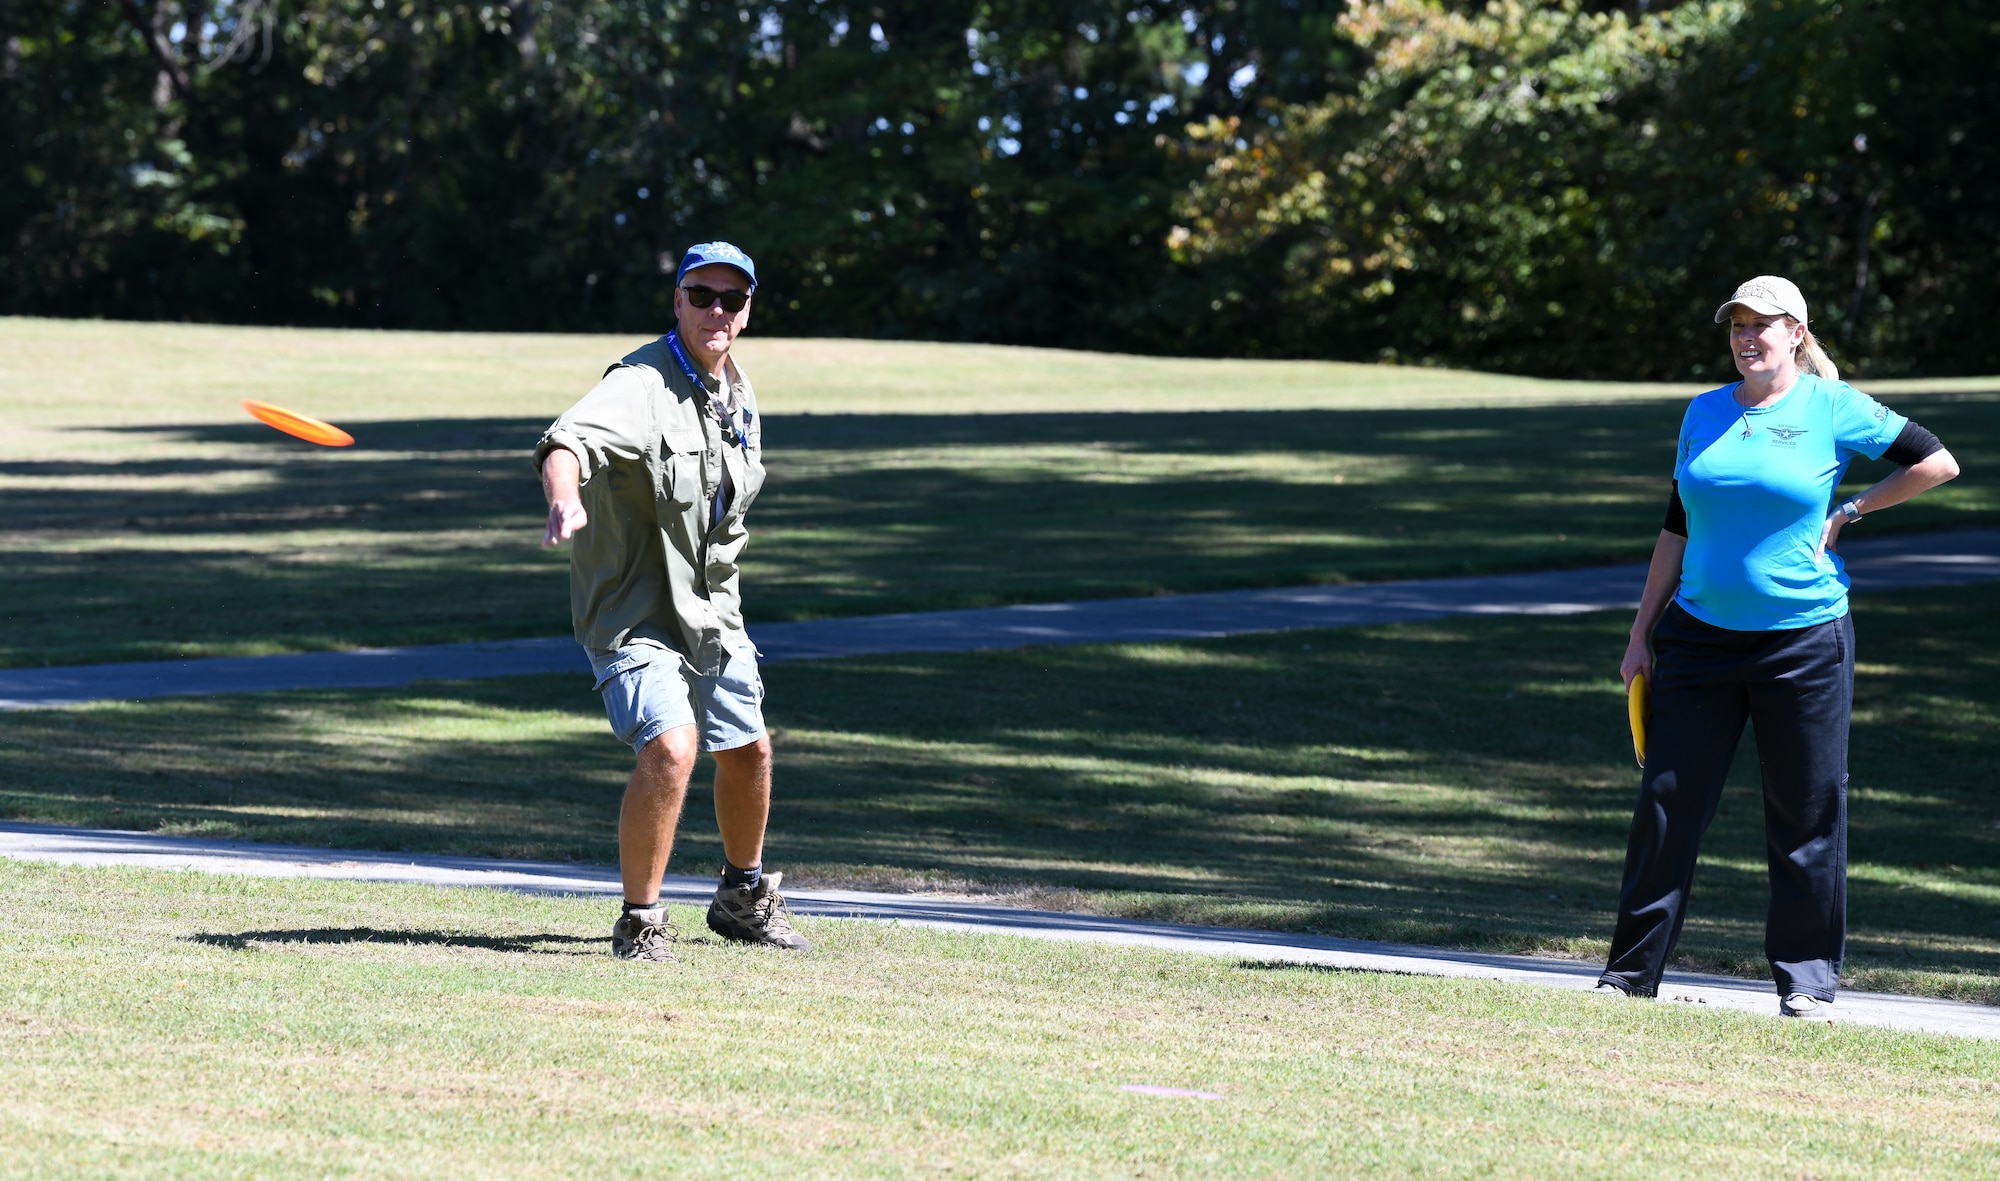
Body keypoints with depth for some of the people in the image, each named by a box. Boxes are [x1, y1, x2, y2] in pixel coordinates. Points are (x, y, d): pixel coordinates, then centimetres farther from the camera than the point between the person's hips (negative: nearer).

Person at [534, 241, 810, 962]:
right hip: (633, 615, -8)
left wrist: (716, 595, 19)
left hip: (711, 615, 8)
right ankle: (641, 922, -11)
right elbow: (569, 441, -42)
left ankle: (744, 897, 43)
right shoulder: (642, 385, -21)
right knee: (671, 746, -25)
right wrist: (565, 499, -63)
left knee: (748, 751, 18)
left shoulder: (739, 398, 5)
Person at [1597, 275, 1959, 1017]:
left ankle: (1808, 978, 12)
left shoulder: (1833, 408, -3)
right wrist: (1642, 634, 12)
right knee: (1667, 803, 2)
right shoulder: (1704, 414, 9)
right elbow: (1676, 526, 14)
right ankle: (1633, 970, 10)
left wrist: (1849, 513, 0)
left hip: (1803, 642, -3)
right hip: (1699, 637, 3)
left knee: (1806, 816, 2)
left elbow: (1937, 463, -1)